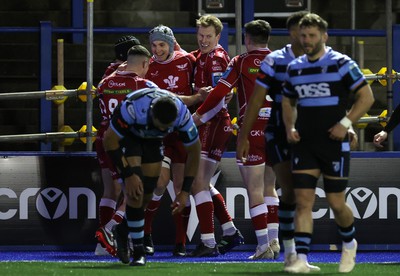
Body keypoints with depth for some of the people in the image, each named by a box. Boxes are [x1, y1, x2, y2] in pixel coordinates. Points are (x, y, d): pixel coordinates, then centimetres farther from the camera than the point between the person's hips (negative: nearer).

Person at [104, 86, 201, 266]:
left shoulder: (182, 115, -30)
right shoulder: (133, 107, -41)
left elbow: (194, 152, -14)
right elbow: (110, 141, -28)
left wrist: (185, 193, -15)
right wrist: (128, 175, -29)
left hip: (152, 140, 4)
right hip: (127, 135, -4)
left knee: (147, 192, 0)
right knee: (136, 190, -20)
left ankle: (122, 231, 28)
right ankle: (138, 250, -11)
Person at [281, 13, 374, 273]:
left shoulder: (341, 64, -6)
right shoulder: (294, 68, 9)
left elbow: (366, 97, -5)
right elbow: (288, 101, 23)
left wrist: (345, 123, -14)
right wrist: (290, 128, 6)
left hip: (334, 144, -4)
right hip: (304, 144, 4)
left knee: (337, 203, 1)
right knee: (303, 201, -7)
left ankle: (349, 244, 29)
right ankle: (301, 259, -10)